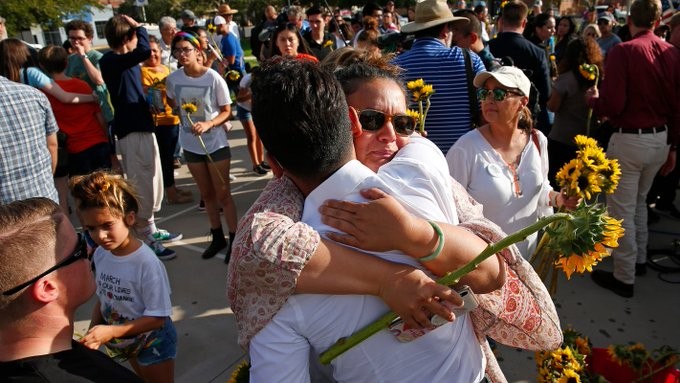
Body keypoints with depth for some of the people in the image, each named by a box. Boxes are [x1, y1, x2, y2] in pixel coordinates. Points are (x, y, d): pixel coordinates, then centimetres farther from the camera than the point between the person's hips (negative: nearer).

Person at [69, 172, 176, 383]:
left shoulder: (147, 263, -32)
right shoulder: (100, 255, -14)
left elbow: (157, 318, -26)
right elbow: (102, 298, 2)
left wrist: (110, 332, -31)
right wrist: (93, 334, -10)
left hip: (153, 342, -6)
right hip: (127, 342, 6)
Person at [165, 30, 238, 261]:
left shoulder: (213, 78, -16)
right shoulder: (172, 79, -5)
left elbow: (226, 111, -10)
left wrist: (208, 124, -25)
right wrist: (184, 115, 1)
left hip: (216, 143, -4)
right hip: (190, 144, 4)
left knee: (223, 193, 4)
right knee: (207, 194, 16)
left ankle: (234, 238, 17)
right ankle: (217, 237, 31)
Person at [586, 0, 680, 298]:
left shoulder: (622, 52, -15)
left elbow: (612, 106, -20)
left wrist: (592, 99, 3)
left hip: (629, 139, -6)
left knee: (621, 209, 4)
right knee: (639, 200, 25)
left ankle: (624, 278, 13)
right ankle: (639, 258, 40)